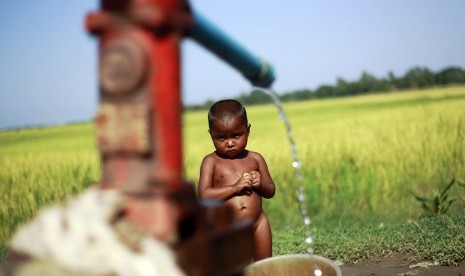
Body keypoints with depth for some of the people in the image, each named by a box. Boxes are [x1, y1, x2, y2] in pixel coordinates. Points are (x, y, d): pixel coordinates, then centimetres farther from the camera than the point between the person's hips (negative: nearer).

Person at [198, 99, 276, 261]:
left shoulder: (255, 159, 5)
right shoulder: (211, 162, -4)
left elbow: (271, 191, 11)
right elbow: (204, 195, -14)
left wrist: (260, 184, -11)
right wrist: (235, 187, -21)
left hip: (258, 224, 3)